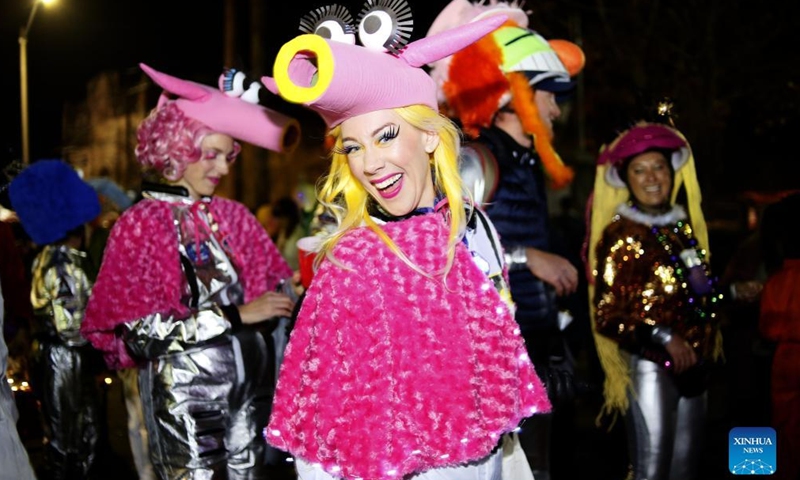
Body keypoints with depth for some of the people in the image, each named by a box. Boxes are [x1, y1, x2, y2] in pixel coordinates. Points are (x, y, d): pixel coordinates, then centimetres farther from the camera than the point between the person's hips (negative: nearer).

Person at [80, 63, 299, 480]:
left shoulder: (232, 216, 7)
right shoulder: (140, 225, -5)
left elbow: (274, 289, 14)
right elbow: (138, 334, -14)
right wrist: (234, 315, -17)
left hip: (250, 384, 5)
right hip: (184, 395, -4)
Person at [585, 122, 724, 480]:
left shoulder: (685, 225, 11)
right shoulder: (619, 235, -9)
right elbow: (607, 315, -13)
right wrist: (663, 337, -20)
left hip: (693, 364, 7)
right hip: (648, 366, -7)